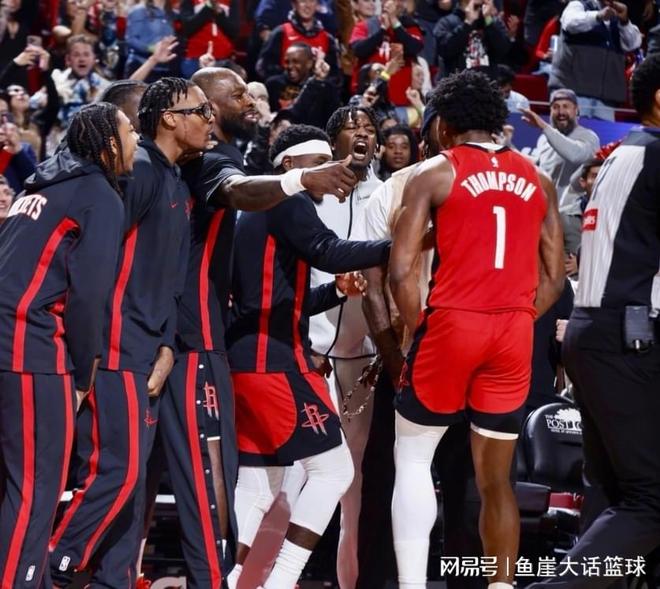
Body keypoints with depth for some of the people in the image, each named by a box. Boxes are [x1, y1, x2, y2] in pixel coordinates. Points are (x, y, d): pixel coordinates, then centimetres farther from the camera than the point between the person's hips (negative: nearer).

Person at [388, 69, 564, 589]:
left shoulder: (434, 173, 0)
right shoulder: (536, 180, 13)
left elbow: (401, 272, -7)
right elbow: (554, 279, 11)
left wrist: (419, 329, 5)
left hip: (452, 322, -3)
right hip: (514, 332, 3)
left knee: (412, 459, 10)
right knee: (496, 477, 12)